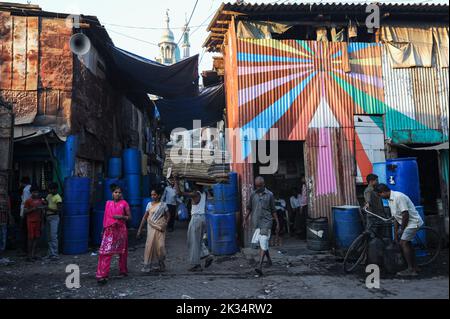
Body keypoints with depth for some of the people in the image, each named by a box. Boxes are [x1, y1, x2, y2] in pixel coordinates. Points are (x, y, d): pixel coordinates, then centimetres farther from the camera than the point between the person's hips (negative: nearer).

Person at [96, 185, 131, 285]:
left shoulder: (124, 203, -1)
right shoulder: (108, 203, 7)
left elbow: (129, 217, 1)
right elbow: (106, 217, 14)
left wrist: (121, 217, -16)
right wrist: (103, 229, 15)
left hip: (121, 230, -1)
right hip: (109, 230, 1)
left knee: (122, 252, 11)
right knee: (105, 252, -9)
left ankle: (123, 271, 29)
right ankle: (102, 275, -8)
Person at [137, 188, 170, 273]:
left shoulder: (163, 205, 2)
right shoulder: (149, 204, 7)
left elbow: (168, 215, 9)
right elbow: (145, 217, 8)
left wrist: (165, 224, -6)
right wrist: (140, 229, 4)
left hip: (160, 229, -1)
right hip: (151, 228, 2)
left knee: (160, 246, -4)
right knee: (149, 245, -5)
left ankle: (161, 264, 17)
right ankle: (146, 265, 1)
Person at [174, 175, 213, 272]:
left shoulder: (195, 194, -14)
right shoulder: (204, 194, 6)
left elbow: (179, 192, -20)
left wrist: (176, 182, -10)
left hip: (196, 218, -7)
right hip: (203, 218, 7)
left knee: (194, 242, 1)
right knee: (199, 240, 21)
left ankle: (196, 265, 5)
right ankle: (207, 256, 6)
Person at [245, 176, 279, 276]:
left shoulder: (269, 195, 0)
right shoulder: (253, 194, 7)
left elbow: (273, 210, 4)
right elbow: (249, 208, 14)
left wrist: (277, 223, 3)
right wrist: (246, 219, 4)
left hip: (266, 222, -4)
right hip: (256, 223, 4)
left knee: (263, 244, -10)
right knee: (261, 243, 13)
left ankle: (260, 267, -13)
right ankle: (269, 259, 37)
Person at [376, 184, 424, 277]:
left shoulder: (399, 197, -22)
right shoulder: (390, 200, 9)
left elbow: (405, 214, -24)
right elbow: (396, 218, 12)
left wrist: (401, 229, -14)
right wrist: (395, 234, 10)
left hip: (413, 222, -10)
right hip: (407, 223, 10)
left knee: (403, 243, -14)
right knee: (407, 243, 16)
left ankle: (410, 269, -9)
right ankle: (415, 267, 27)